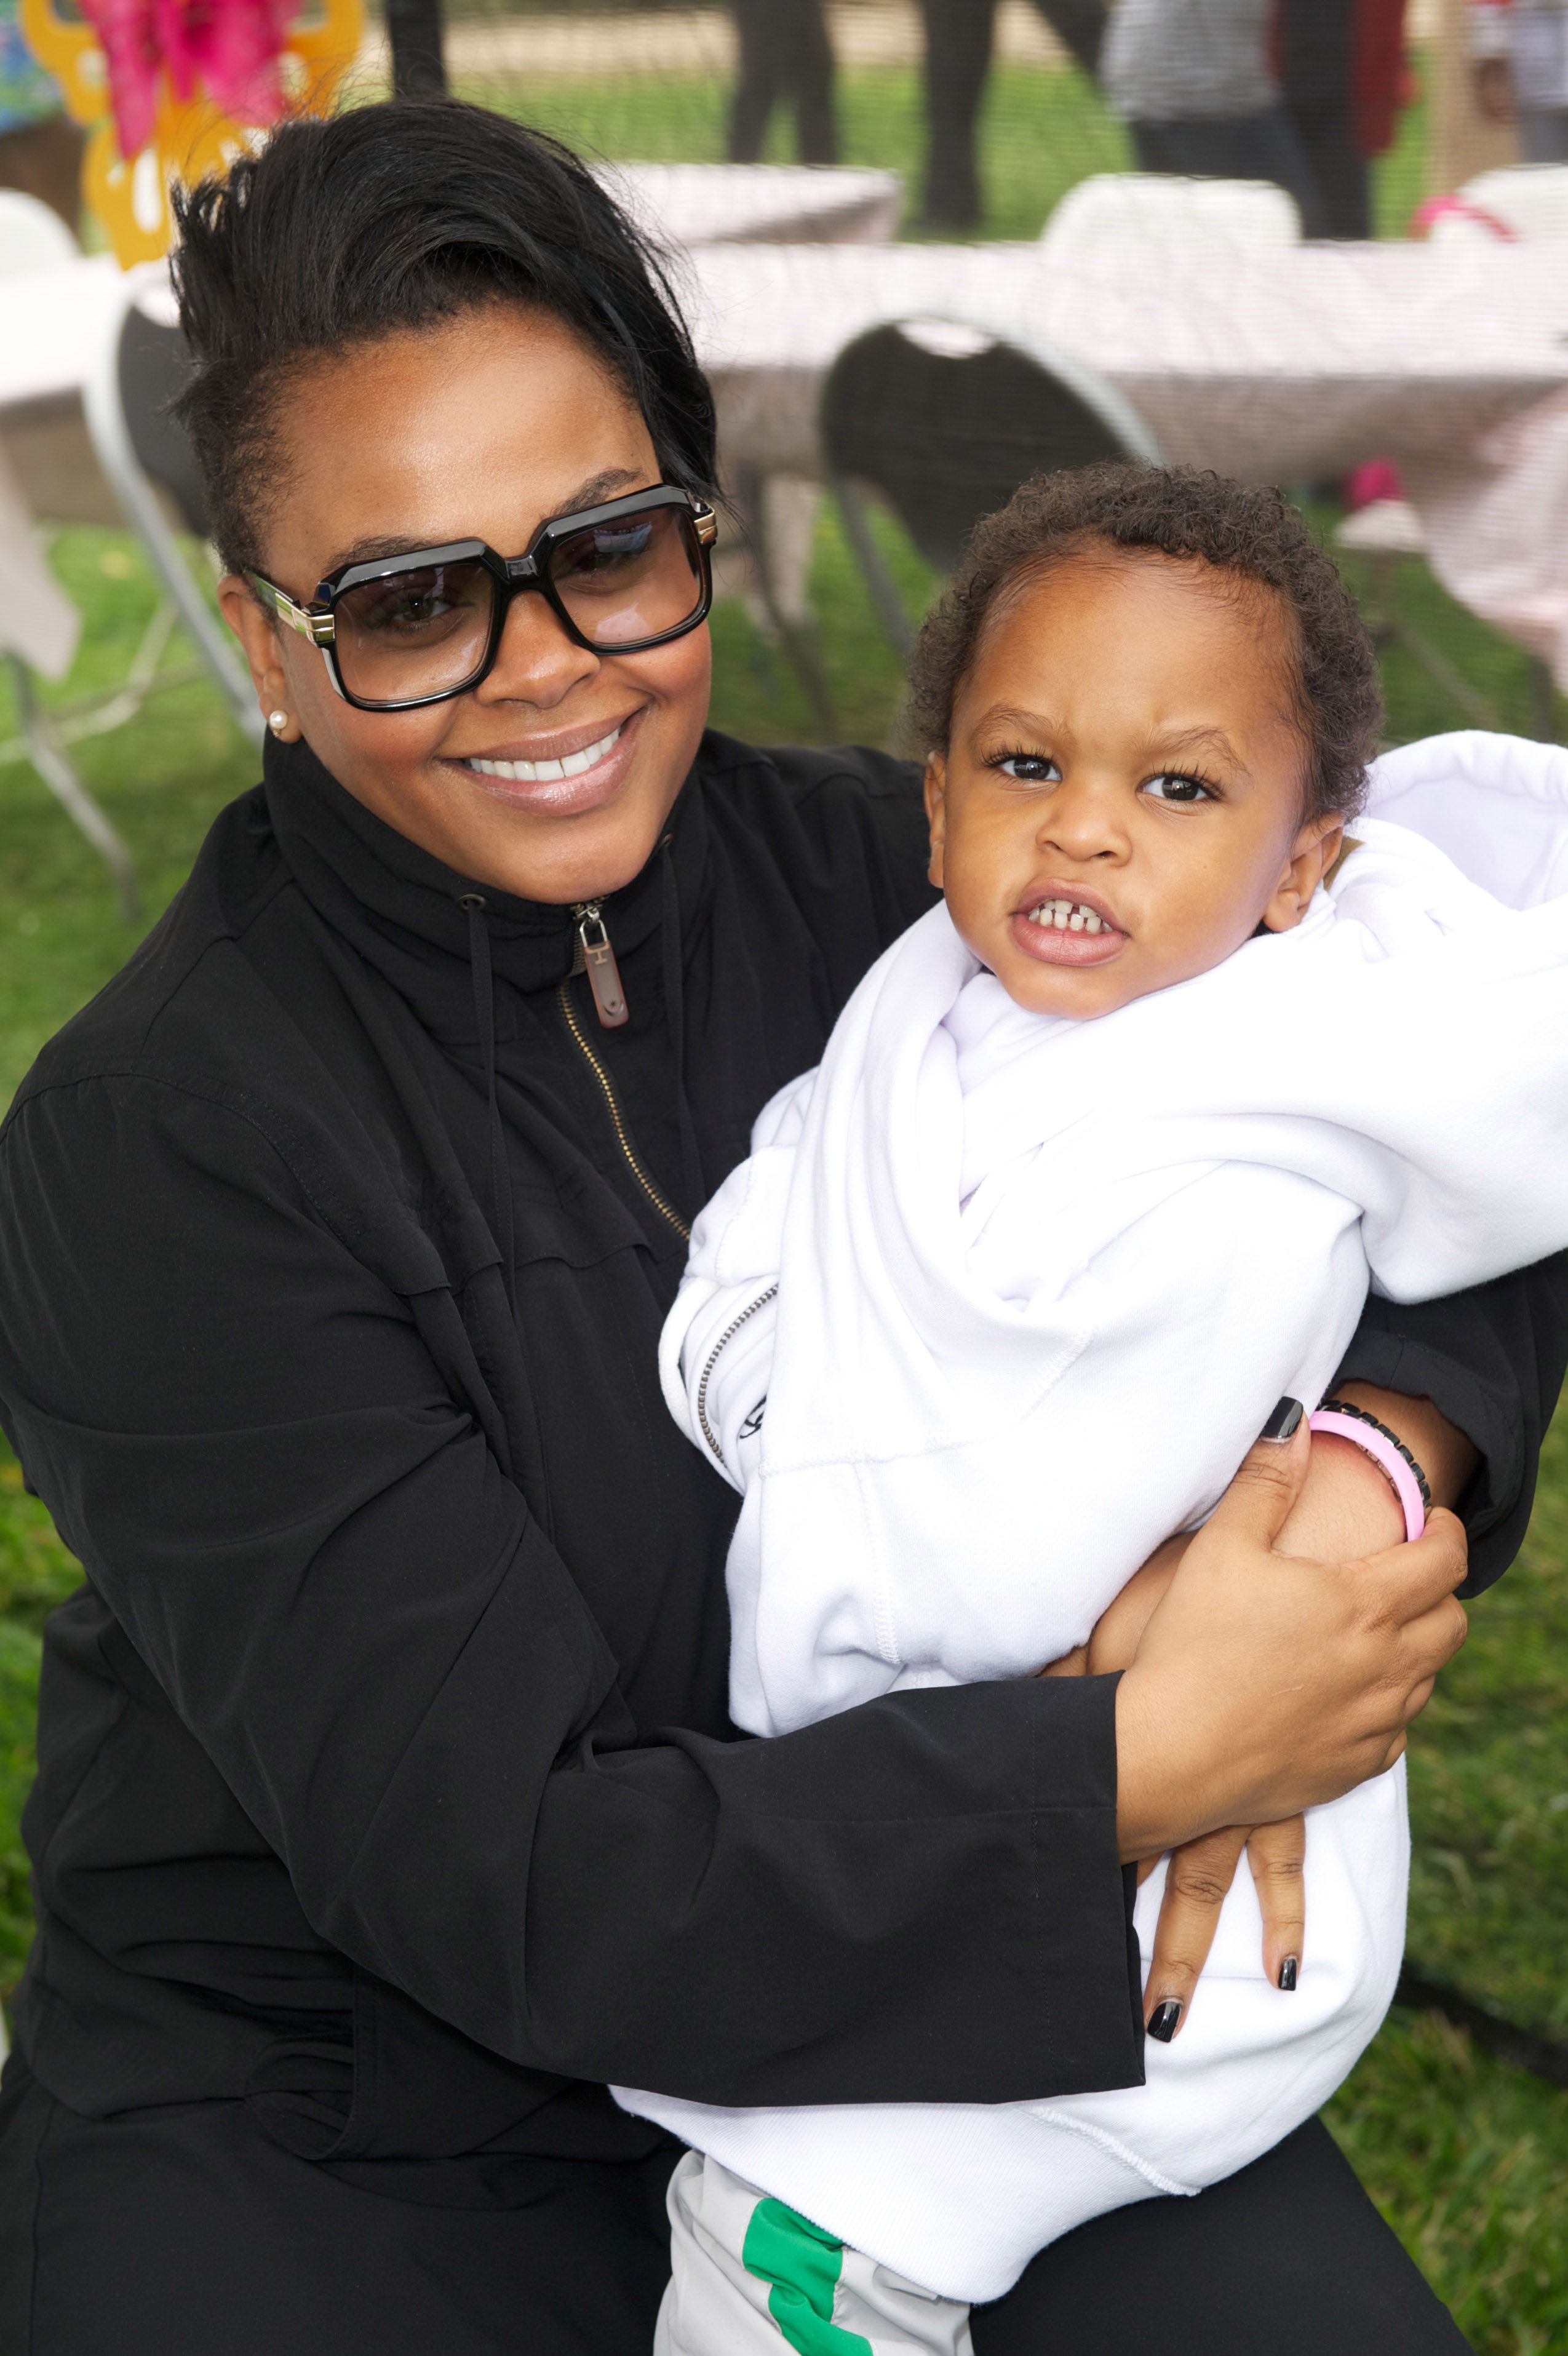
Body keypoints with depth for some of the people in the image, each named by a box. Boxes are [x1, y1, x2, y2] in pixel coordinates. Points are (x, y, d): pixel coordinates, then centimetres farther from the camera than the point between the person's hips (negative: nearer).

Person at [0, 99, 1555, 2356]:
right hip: (343, 2125, -3)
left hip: (922, 1992, 3)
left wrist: (1380, 1453, -18)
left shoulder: (885, 880, -6)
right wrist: (1151, 1766, -26)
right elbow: (503, 1883, -22)